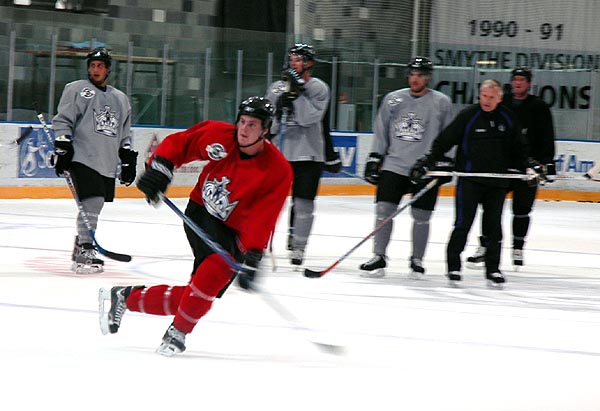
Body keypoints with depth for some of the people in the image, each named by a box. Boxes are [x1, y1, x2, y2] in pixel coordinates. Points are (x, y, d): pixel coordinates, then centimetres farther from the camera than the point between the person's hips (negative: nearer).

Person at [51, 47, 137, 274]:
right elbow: (62, 121, -2)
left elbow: (124, 135, 25)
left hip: (107, 163, 6)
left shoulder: (120, 99, 20)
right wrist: (62, 148, -12)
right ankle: (85, 251, -16)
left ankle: (80, 246, 25)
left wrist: (129, 160, 19)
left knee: (95, 205, 8)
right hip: (83, 158, -6)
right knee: (92, 202, -18)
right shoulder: (76, 89, 3)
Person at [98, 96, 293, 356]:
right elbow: (178, 143, 4)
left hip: (235, 232, 1)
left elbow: (262, 218, -22)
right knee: (219, 265, -30)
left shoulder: (278, 170, -16)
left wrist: (252, 259, -31)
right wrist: (159, 167, -13)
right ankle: (180, 330, -16)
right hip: (200, 212, -1)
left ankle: (126, 297, 10)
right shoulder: (218, 135, -10)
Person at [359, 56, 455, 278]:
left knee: (421, 216, 2)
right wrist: (374, 159, 9)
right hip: (394, 165, 2)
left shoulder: (441, 103, 1)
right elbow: (381, 132, 14)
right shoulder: (393, 100, 8)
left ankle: (417, 260, 16)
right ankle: (379, 257, 2)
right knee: (384, 210, -5)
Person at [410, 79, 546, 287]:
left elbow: (518, 149, 17)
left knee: (494, 226, 5)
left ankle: (493, 269, 12)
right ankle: (453, 266, 2)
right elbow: (444, 141, -4)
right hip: (469, 180, -3)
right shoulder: (468, 116, -5)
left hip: (497, 183, 3)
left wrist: (529, 165, 4)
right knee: (463, 223, -7)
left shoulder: (508, 119, 6)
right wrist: (426, 162, -10)